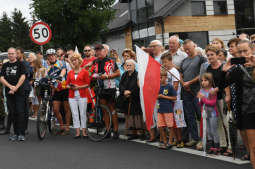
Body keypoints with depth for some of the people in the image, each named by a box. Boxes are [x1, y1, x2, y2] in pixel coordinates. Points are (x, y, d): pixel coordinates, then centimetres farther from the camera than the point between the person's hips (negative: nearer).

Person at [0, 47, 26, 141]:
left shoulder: (20, 64, 4)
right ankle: (16, 133, 13)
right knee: (12, 113, 5)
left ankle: (21, 133, -8)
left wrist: (16, 88, -13)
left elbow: (23, 77, -6)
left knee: (20, 112, -9)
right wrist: (10, 86, -9)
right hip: (9, 93, 4)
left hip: (19, 92, -4)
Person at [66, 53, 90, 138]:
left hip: (82, 95, -3)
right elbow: (67, 84, 15)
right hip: (72, 96, 3)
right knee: (74, 114, 1)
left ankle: (84, 131, 6)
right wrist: (70, 87, -7)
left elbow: (88, 84, -2)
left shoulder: (84, 71, 2)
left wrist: (78, 87, -13)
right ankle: (77, 132, 5)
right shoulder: (70, 72, 13)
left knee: (83, 113, -2)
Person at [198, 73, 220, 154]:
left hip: (212, 114, -7)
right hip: (205, 113, 7)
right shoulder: (201, 91, 5)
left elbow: (213, 103, -22)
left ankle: (217, 147, 7)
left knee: (214, 131, -2)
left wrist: (203, 98, -23)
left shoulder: (212, 91, -15)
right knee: (208, 131, 12)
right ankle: (211, 147, 20)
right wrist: (199, 99, -8)